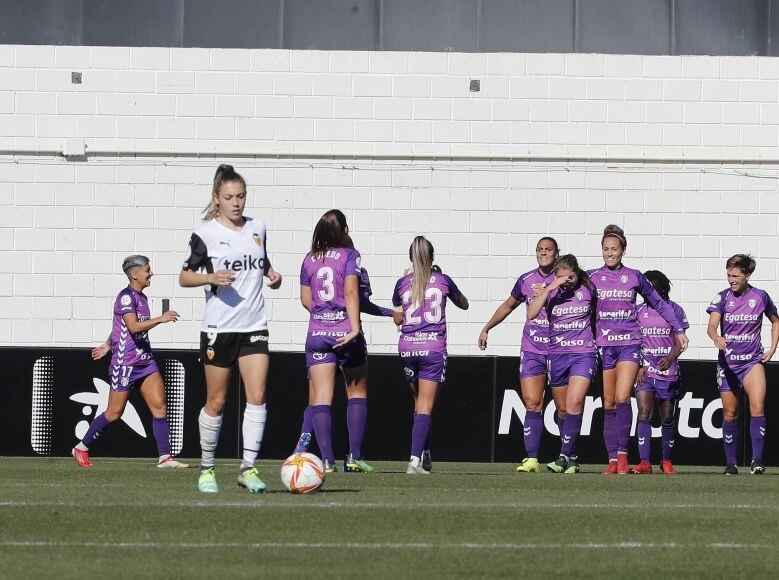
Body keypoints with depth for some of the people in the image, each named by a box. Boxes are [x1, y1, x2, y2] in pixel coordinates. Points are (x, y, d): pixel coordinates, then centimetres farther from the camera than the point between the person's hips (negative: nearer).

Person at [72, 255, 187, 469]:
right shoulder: (126, 296, -13)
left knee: (159, 406, -6)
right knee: (114, 413, 1)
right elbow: (133, 326, -27)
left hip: (145, 361, 8)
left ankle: (164, 457, -10)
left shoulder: (142, 298, 14)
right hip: (125, 364, -8)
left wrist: (108, 345, 35)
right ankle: (81, 448, 18)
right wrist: (161, 319, -26)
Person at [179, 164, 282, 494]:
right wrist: (211, 277, -19)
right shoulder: (205, 233, -4)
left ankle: (248, 469, -7)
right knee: (216, 402, 3)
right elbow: (184, 277, -1)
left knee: (257, 396, -10)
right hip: (219, 327, -3)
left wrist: (272, 276, 6)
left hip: (254, 326, 3)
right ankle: (206, 468, 17)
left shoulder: (257, 228, 9)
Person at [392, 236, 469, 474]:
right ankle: (416, 459, -18)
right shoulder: (443, 281, 2)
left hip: (407, 348, 2)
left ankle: (423, 454, 17)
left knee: (418, 402, 19)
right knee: (425, 406, -6)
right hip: (433, 348, -2)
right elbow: (464, 304, 21)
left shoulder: (402, 284, 3)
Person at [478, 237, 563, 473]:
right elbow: (508, 306, 23)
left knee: (564, 409, 2)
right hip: (532, 351, 2)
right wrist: (486, 328, 27)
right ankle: (531, 458, -9)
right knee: (532, 404, -9)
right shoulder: (526, 281, 6)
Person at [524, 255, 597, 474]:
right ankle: (572, 458, 17)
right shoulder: (550, 291, 0)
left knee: (574, 402, -20)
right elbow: (531, 314, -16)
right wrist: (549, 289, -21)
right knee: (563, 409, 8)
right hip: (557, 355, 2)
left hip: (584, 354, -2)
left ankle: (564, 456, -21)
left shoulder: (588, 289, 1)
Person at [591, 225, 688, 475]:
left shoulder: (634, 277, 6)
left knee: (622, 398, -17)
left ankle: (623, 454, -7)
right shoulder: (592, 277, 6)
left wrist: (679, 330, 15)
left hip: (629, 343, -1)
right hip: (603, 345, 1)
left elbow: (658, 303, 16)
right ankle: (612, 459, 5)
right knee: (609, 404, 1)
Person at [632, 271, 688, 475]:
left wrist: (670, 358, -20)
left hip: (668, 371, -1)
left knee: (667, 417, 7)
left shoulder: (674, 310, 2)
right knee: (644, 413, -12)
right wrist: (638, 366, -5)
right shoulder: (640, 311, 7)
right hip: (644, 369, 1)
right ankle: (644, 462, -18)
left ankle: (667, 461, 21)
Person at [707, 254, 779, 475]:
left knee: (757, 407, -20)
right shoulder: (722, 297, -3)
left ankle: (757, 460, -19)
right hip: (727, 363, 1)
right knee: (730, 414, 5)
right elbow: (712, 326, -16)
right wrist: (716, 338, -39)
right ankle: (731, 463, 16)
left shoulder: (761, 297, -1)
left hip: (753, 360, -1)